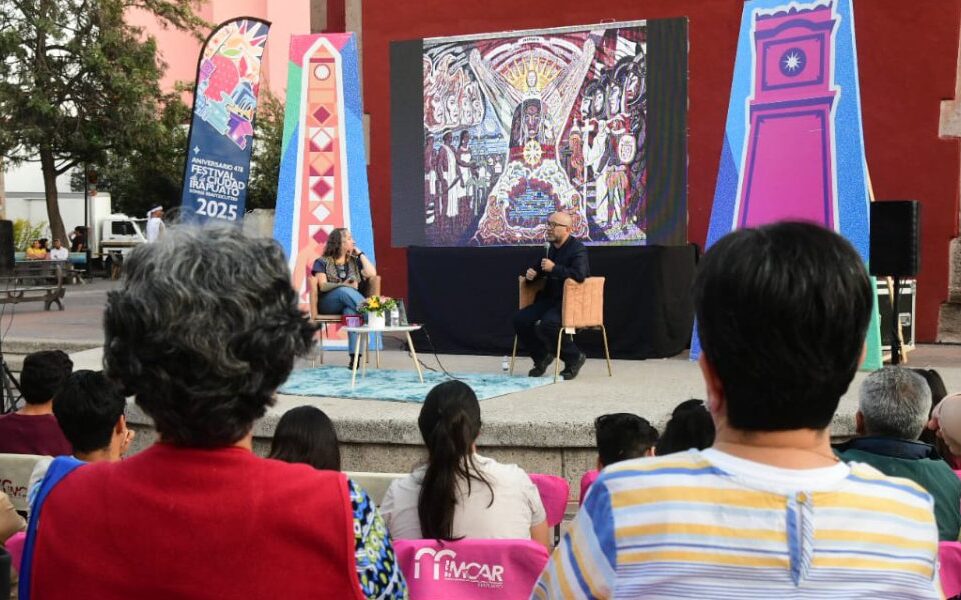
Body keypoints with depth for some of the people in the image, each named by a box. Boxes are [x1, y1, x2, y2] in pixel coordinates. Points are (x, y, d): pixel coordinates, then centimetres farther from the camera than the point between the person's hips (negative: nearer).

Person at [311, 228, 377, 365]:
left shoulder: (354, 261, 19)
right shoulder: (322, 262, 8)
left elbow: (372, 273, 2)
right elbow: (323, 286, -7)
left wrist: (360, 253, 8)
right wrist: (344, 285, -22)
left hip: (350, 305, 1)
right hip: (328, 304, -1)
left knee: (351, 311, -38)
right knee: (345, 291, -37)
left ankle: (354, 354, -52)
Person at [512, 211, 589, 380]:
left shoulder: (577, 249, -12)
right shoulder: (551, 247, 13)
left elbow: (579, 275, -29)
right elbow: (541, 268, 28)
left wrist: (554, 268, -23)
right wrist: (532, 273, 3)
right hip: (550, 299, 8)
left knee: (547, 324, -33)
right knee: (520, 319, -10)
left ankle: (574, 357, -7)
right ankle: (542, 356, 11)